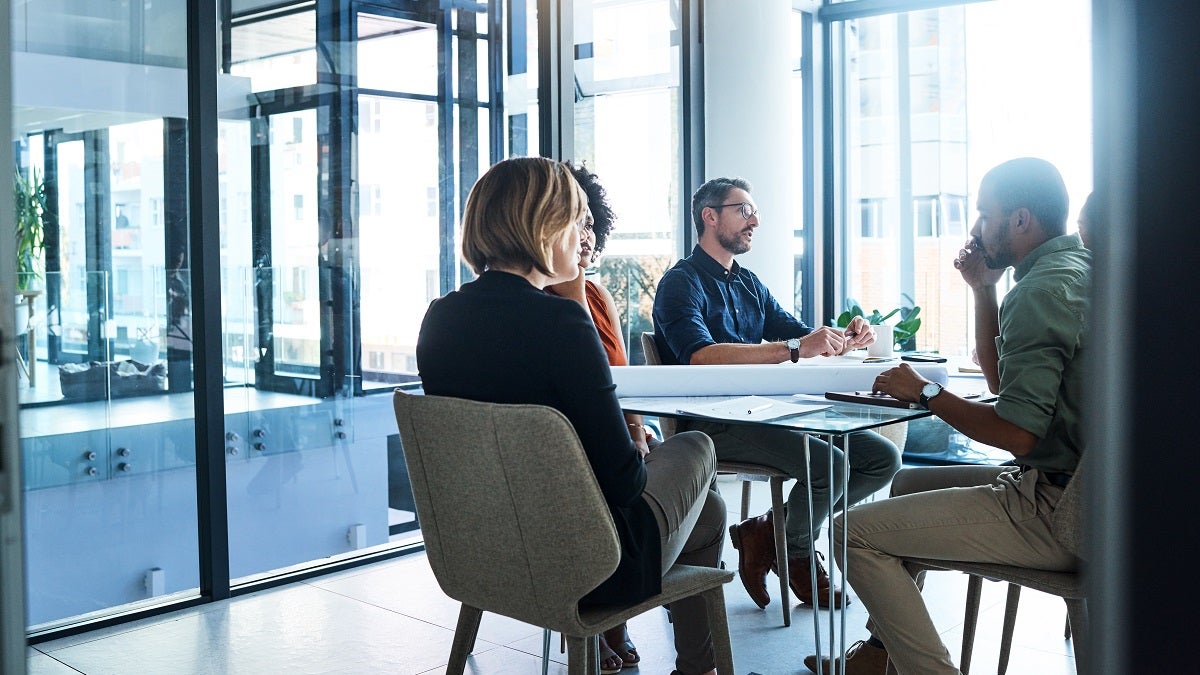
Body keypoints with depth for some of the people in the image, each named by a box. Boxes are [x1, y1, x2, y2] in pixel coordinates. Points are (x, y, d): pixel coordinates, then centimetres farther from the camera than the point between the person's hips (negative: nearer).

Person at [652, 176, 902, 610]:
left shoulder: (748, 283, 20)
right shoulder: (681, 283, -6)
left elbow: (797, 333, 22)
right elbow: (701, 356, -24)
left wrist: (844, 339, -1)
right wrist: (795, 348, -31)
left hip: (767, 412, 8)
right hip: (714, 423, -8)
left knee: (883, 458, -2)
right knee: (828, 463, -27)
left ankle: (769, 530, 3)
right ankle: (795, 553, 3)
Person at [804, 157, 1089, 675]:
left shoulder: (1042, 290, -21)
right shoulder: (1078, 268, 13)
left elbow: (1017, 432, -26)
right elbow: (1002, 380, 18)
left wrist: (926, 393, -12)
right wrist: (984, 288, 12)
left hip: (1052, 511, -11)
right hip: (1073, 486, 11)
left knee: (854, 531, -11)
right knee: (906, 483, 27)